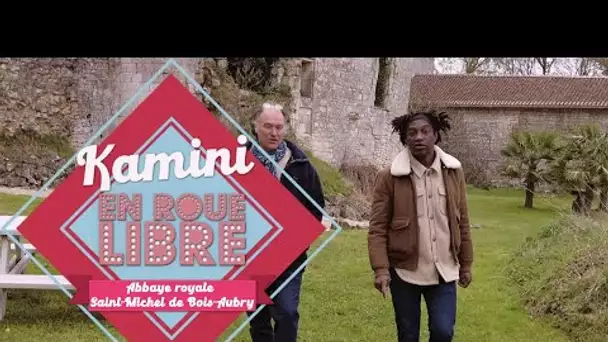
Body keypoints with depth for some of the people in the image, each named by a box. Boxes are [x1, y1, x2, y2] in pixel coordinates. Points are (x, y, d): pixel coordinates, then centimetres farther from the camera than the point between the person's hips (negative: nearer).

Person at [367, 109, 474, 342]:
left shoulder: (454, 172, 1)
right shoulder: (389, 177, -8)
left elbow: (462, 223, 8)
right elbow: (377, 229, -8)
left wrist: (466, 264, 10)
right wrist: (381, 269, -16)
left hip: (444, 271, 2)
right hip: (404, 271, -1)